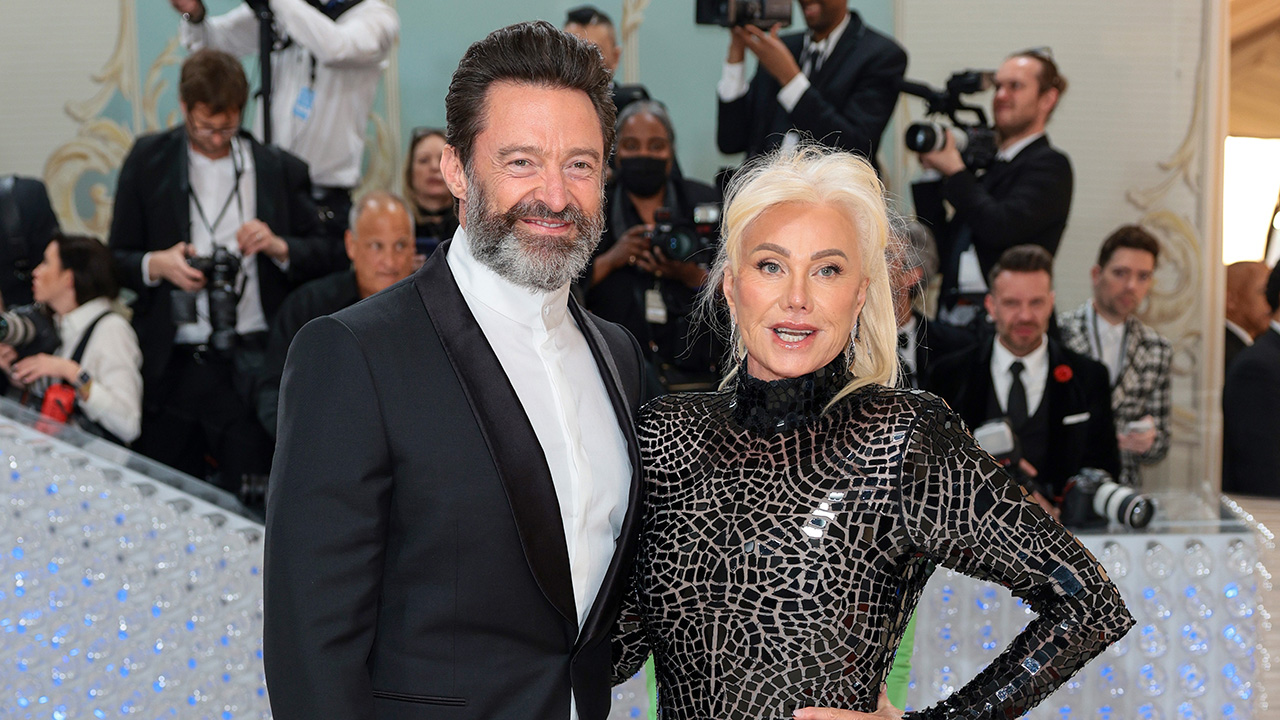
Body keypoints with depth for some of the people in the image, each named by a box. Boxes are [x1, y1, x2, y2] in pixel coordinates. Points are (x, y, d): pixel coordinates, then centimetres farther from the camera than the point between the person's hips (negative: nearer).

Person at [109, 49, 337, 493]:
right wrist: (156, 264, -12)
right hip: (171, 368, 1)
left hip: (250, 368, -1)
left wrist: (279, 247, -10)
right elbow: (117, 259, 9)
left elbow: (328, 257, 9)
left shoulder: (282, 170, 8)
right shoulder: (147, 161, 9)